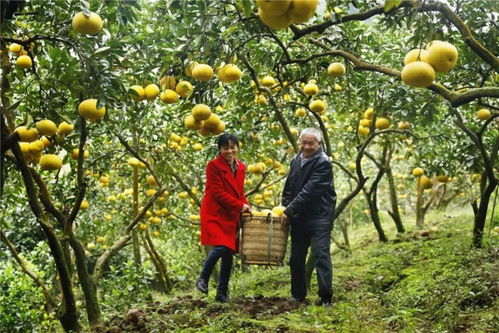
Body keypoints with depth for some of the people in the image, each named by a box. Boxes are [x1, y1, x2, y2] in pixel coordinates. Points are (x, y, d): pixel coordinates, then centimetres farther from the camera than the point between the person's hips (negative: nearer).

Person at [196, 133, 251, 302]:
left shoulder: (241, 167, 13)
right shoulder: (213, 165, -7)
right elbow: (217, 193, -14)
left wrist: (247, 207, 4)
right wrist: (240, 205, -14)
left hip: (232, 216, 6)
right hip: (215, 214, -6)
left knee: (229, 253, 5)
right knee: (220, 247, -23)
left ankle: (222, 293, 15)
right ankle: (203, 279, 1)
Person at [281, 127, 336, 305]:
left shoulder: (323, 163, -14)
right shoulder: (296, 160, 9)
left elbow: (309, 191, -21)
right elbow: (288, 188, 17)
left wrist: (290, 210, -21)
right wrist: (284, 209, 6)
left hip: (319, 216, -7)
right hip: (299, 217, 7)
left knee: (321, 255, -11)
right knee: (296, 257, 11)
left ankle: (326, 296, -6)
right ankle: (298, 295, 23)